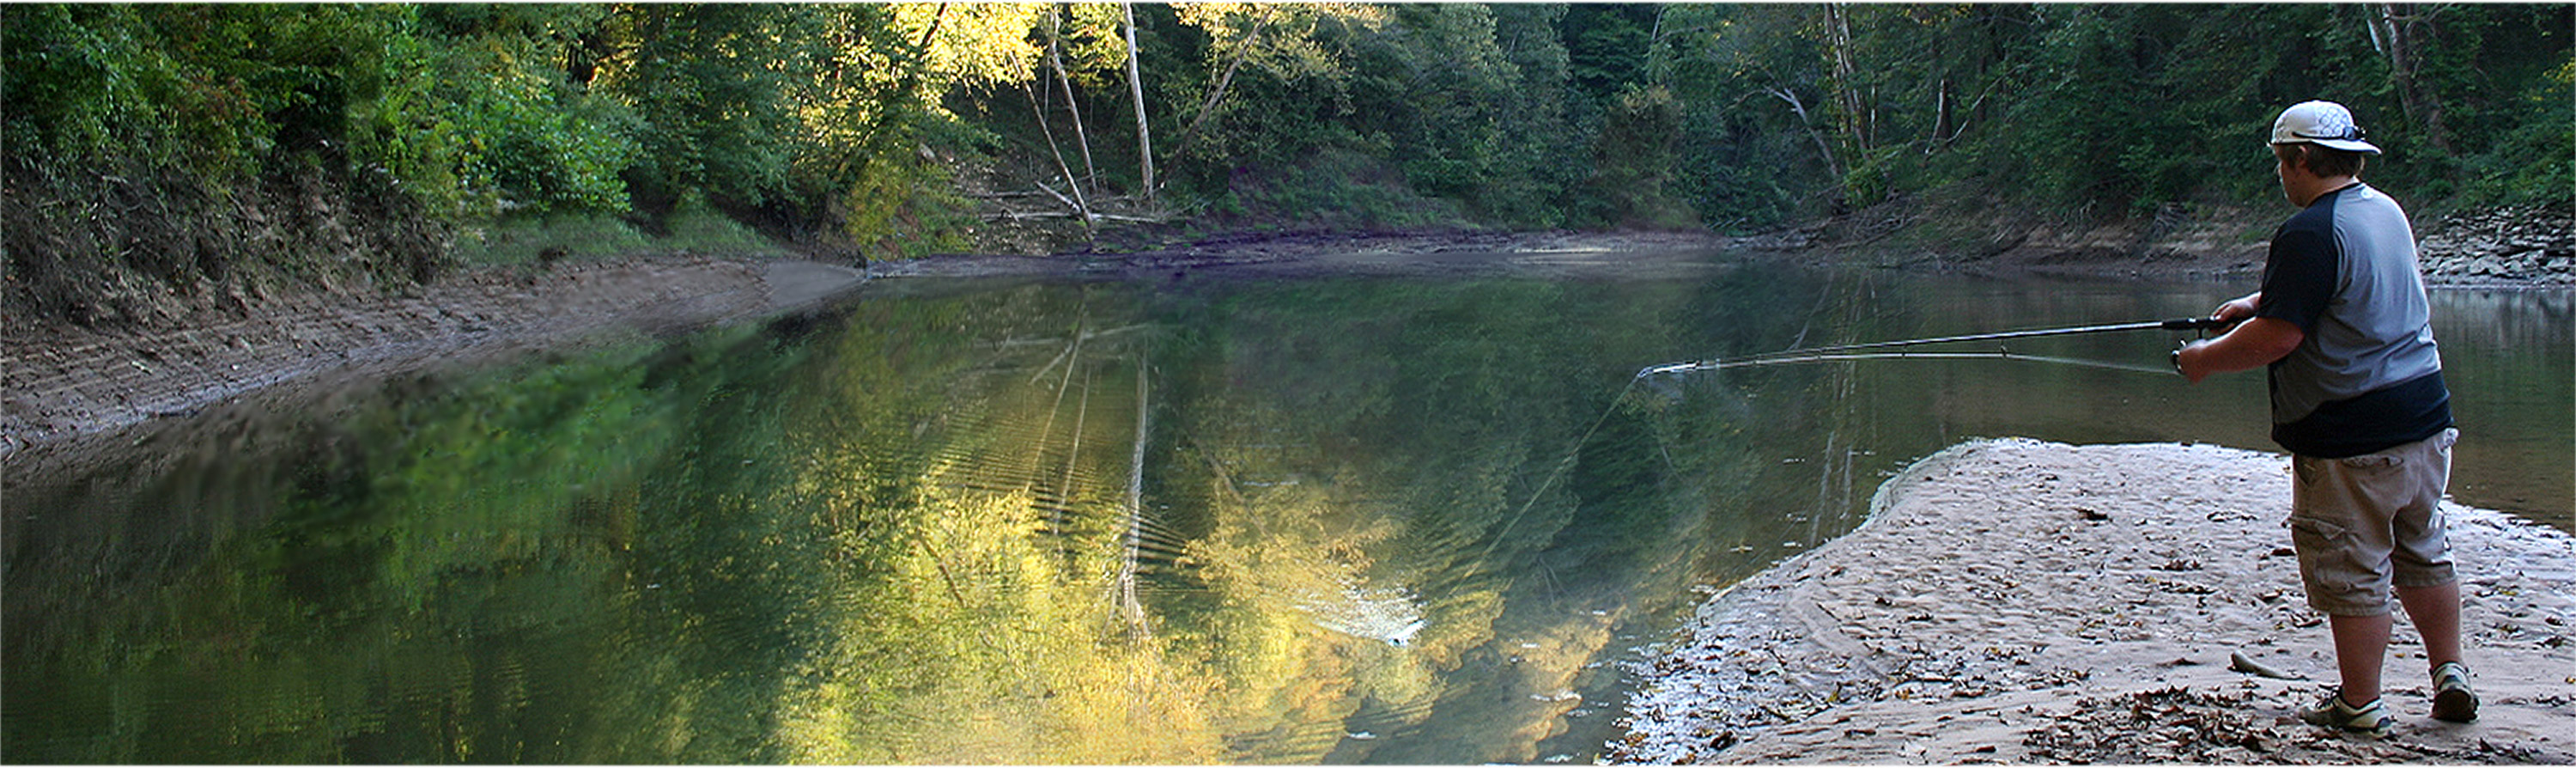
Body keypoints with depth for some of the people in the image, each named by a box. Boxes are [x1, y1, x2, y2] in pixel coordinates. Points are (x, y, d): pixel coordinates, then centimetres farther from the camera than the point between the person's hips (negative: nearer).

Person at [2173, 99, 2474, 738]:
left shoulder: (2311, 232, -19)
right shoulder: (2386, 210, 10)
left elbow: (2277, 337, -22)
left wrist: (2206, 361, -7)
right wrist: (2257, 303, 21)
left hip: (2351, 437, -9)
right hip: (2424, 416, 9)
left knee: (2352, 572, 1)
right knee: (2423, 553, 21)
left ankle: (2360, 705, 9)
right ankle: (2450, 678, 24)